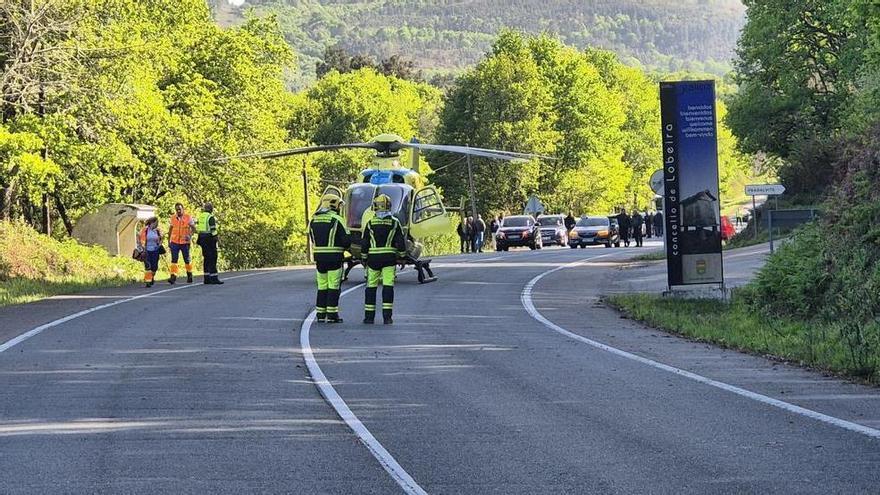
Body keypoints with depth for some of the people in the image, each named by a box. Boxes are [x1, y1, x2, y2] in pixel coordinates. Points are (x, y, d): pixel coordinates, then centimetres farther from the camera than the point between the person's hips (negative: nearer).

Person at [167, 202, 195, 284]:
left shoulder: (188, 218, -5)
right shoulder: (173, 218, 4)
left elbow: (193, 227, -4)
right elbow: (170, 229, 14)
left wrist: (190, 235, -23)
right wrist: (169, 241, 14)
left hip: (185, 242, -2)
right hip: (174, 242, 2)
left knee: (187, 260, 11)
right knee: (174, 259, -9)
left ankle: (189, 275, 29)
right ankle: (173, 277, -15)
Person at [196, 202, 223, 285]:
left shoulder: (200, 216, 13)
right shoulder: (211, 217, -11)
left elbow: (198, 229, 16)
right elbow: (213, 230, -16)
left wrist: (199, 240, 20)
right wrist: (215, 240, -12)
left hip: (202, 237, 8)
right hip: (209, 238, -8)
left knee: (207, 258, 12)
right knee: (212, 258, -6)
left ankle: (207, 278, 12)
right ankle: (214, 278, -10)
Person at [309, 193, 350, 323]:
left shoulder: (313, 220, 9)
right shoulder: (336, 220, -10)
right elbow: (347, 239, -12)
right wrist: (342, 247, 9)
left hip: (319, 256, 5)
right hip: (334, 257, -5)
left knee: (322, 286, 13)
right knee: (333, 286, -1)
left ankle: (320, 314, 14)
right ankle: (332, 315, -3)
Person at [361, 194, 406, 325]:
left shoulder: (370, 223, 0)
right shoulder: (394, 223, -1)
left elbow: (364, 243, 2)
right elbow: (401, 242, -1)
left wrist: (364, 259, 13)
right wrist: (402, 256, 10)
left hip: (373, 258, 0)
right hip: (389, 258, 0)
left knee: (371, 286, 8)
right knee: (388, 286, -1)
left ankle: (369, 316, 9)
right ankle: (387, 316, -7)